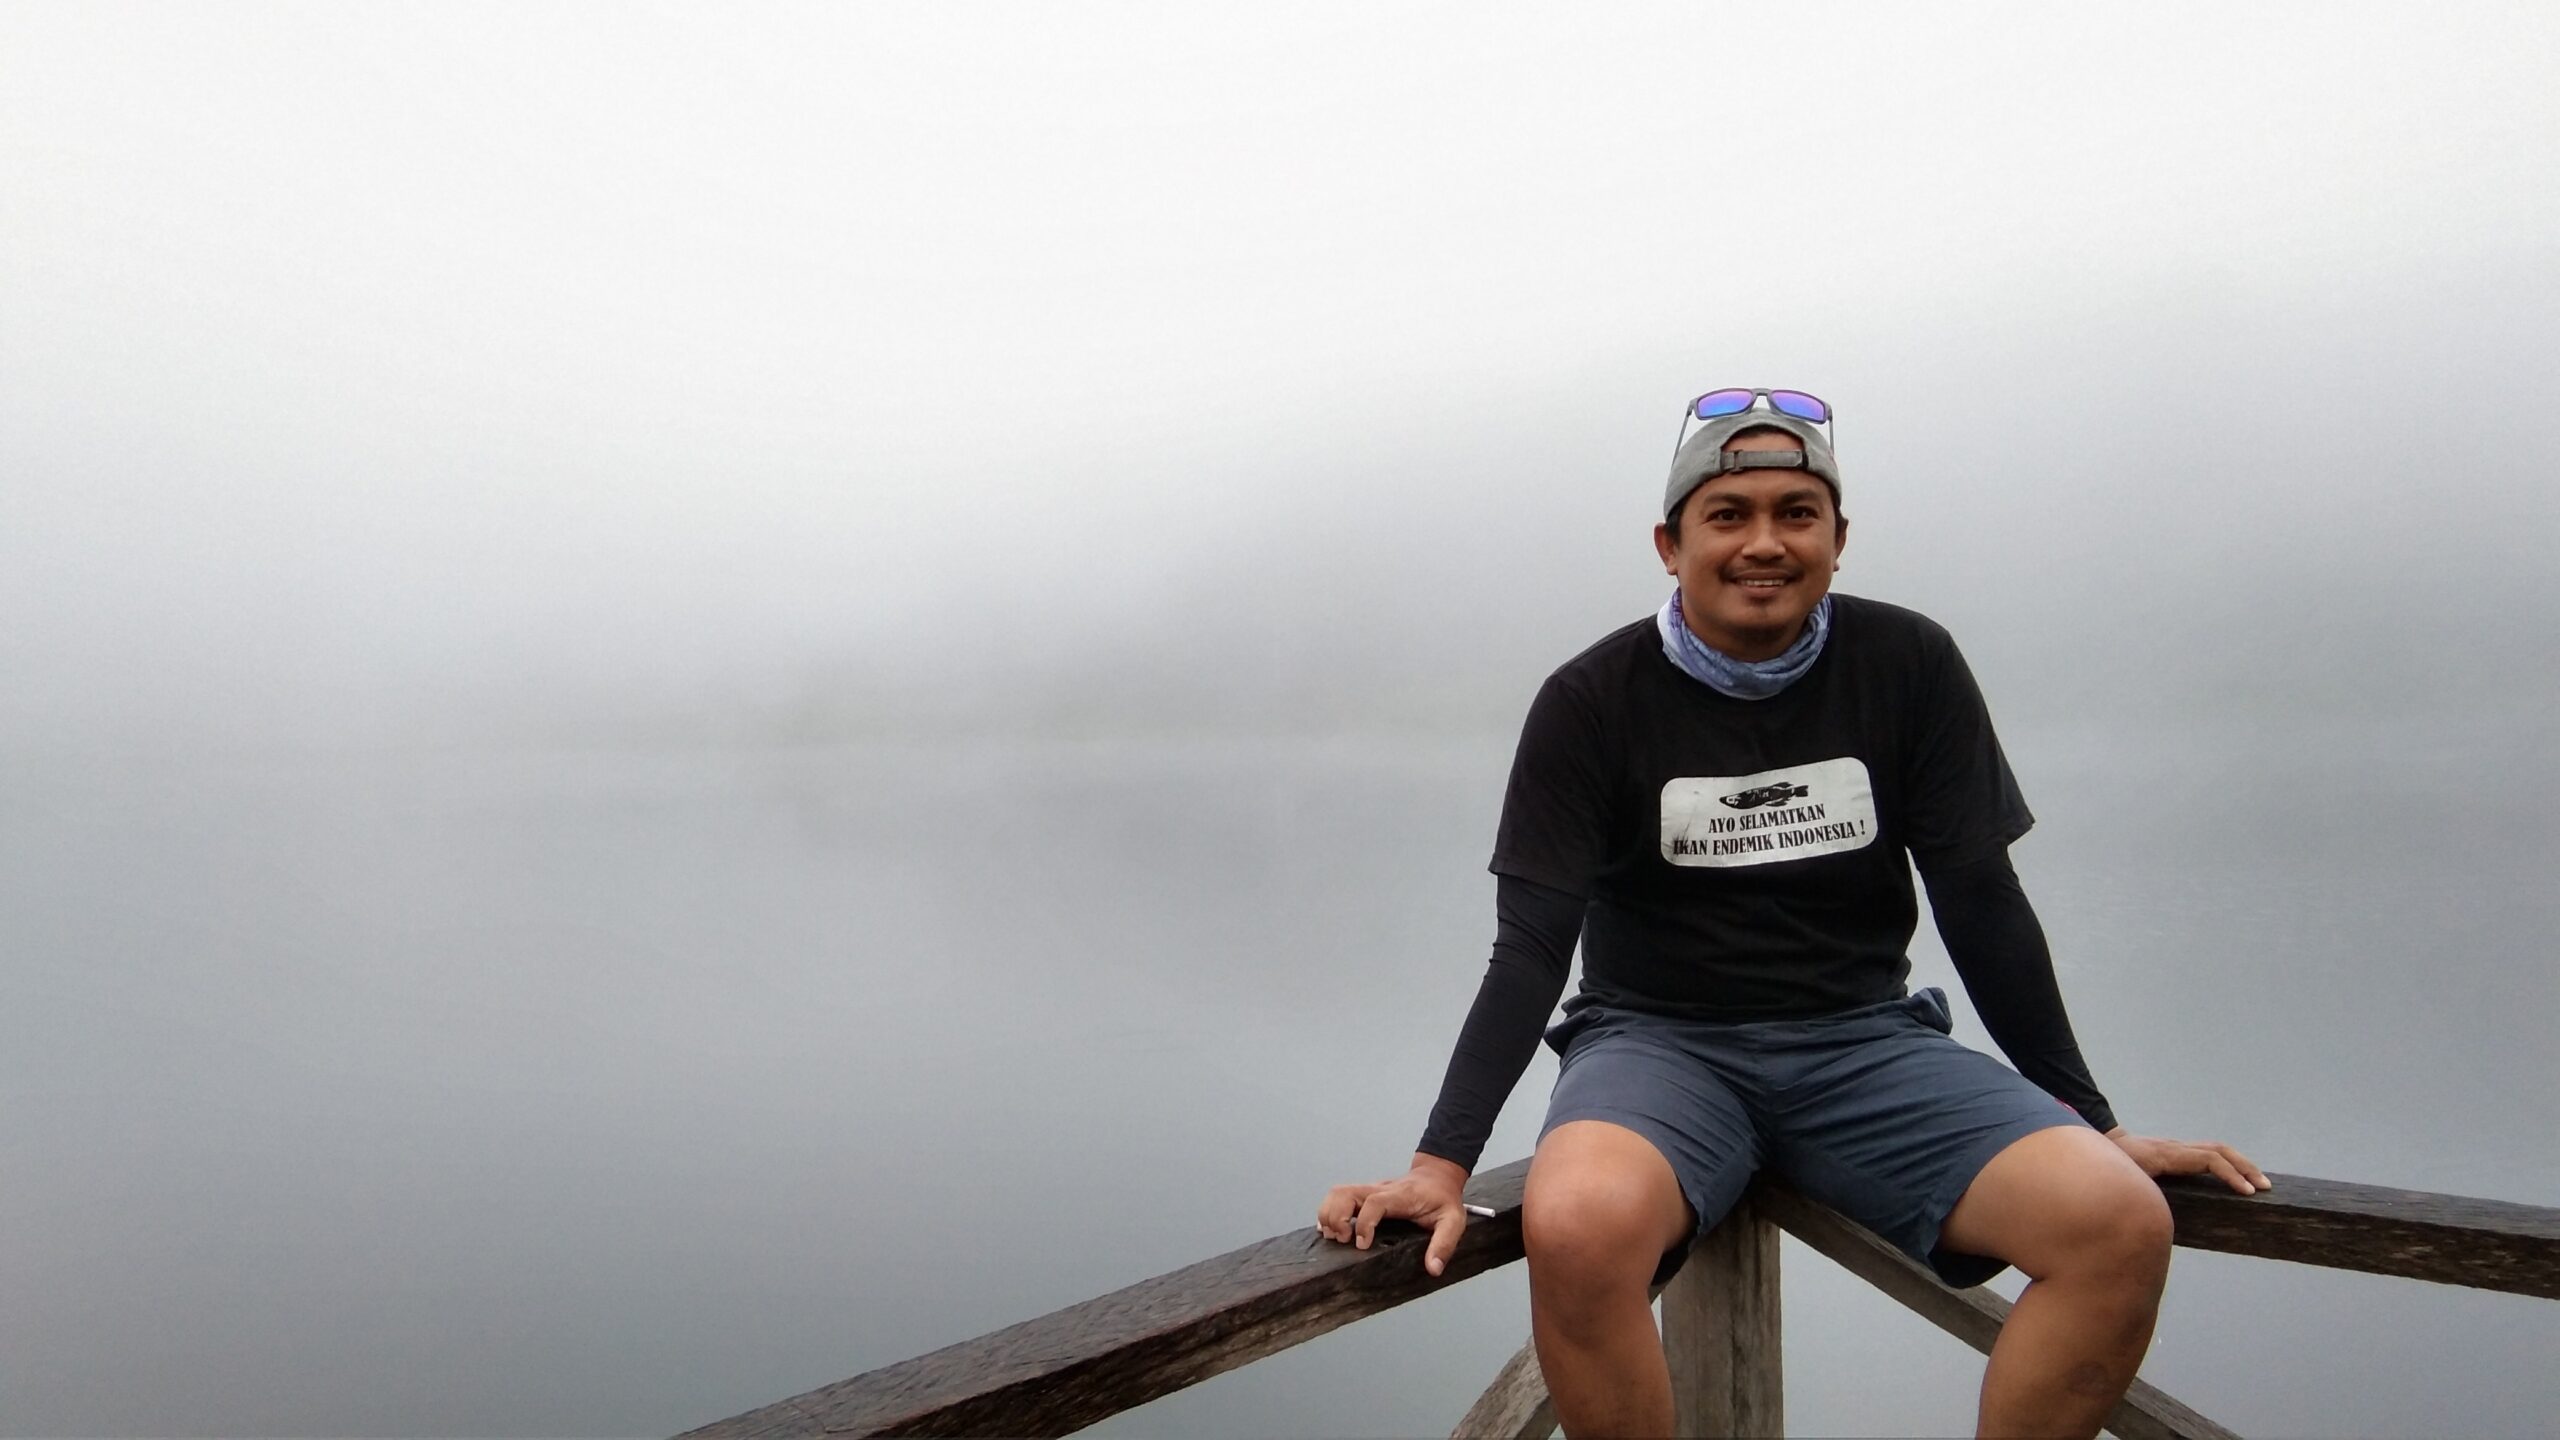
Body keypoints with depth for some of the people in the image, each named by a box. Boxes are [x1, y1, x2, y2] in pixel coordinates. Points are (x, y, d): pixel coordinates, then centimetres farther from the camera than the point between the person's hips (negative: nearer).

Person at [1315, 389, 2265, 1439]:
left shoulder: (1911, 667, 1)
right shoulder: (1591, 701, -5)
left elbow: (1984, 906, 5)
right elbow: (1532, 948, -8)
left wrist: (2095, 1126, 5)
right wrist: (1442, 1165, -17)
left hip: (1866, 1040, 3)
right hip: (1658, 1040, -2)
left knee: (2123, 1225, -23)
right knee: (1577, 1227, -35)